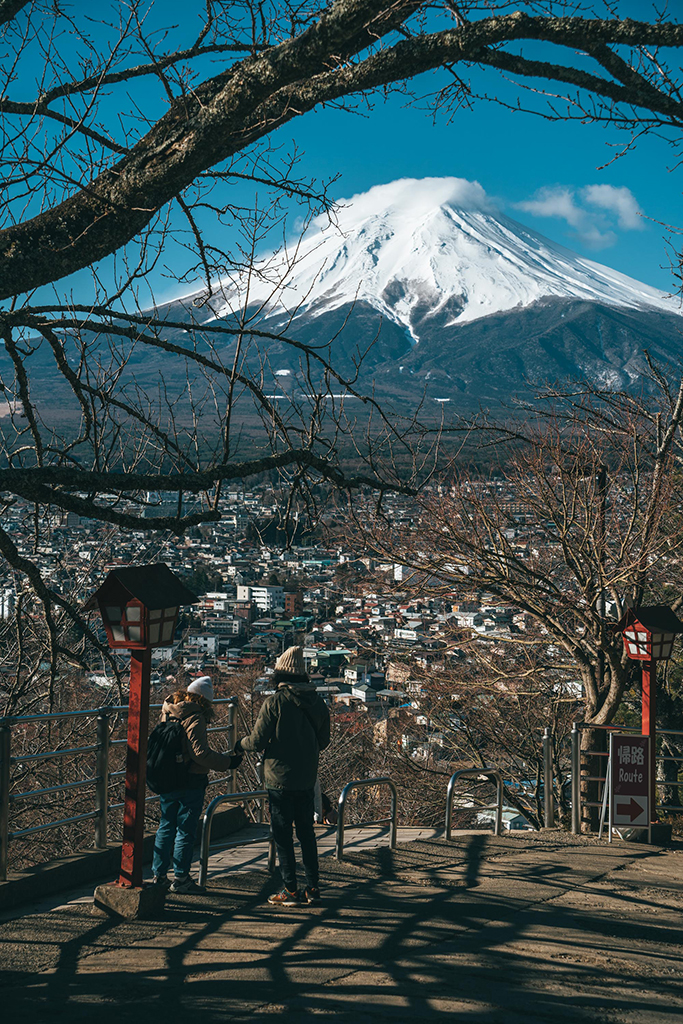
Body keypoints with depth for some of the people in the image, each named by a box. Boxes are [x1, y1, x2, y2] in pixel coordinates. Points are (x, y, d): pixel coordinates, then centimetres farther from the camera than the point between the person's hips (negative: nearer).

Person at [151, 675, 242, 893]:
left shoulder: (168, 713, 8)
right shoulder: (195, 718, -16)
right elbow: (200, 753, -22)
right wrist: (228, 762, -12)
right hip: (190, 782, -7)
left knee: (166, 828, 15)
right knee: (185, 831, 2)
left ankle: (159, 875, 19)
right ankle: (180, 879, 8)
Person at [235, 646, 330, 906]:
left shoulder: (274, 703, -14)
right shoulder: (317, 702, 4)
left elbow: (258, 741, -12)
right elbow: (323, 741, 11)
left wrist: (240, 744, 8)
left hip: (280, 779, -5)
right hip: (307, 778, 6)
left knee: (282, 834, 3)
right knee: (306, 831, 15)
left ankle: (291, 890, 4)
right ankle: (313, 887, 17)